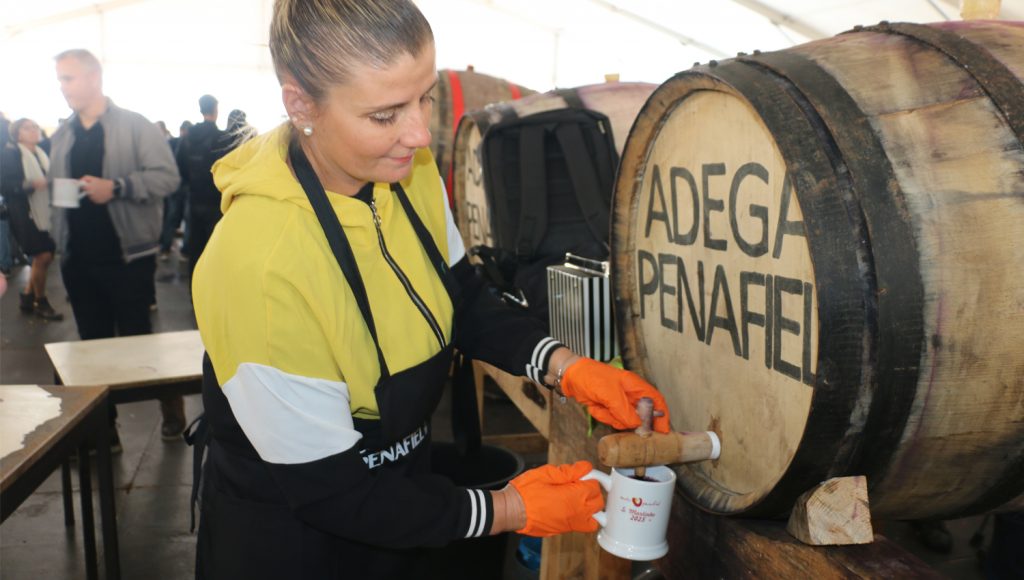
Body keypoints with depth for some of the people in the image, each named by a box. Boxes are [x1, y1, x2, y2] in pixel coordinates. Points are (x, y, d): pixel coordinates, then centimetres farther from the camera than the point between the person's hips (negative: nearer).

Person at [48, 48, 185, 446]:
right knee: (94, 345, 11)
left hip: (127, 256, -5)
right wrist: (60, 243, 8)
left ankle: (172, 408, 22)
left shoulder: (135, 126, -4)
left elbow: (167, 177, -13)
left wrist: (117, 187, -24)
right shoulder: (62, 137, 12)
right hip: (79, 260, 5)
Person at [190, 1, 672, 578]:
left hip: (397, 491, 6)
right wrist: (510, 510, -19)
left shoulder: (409, 169, -14)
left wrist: (567, 367, -15)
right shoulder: (260, 261, -35)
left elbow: (465, 300, 1)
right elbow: (331, 494, -25)